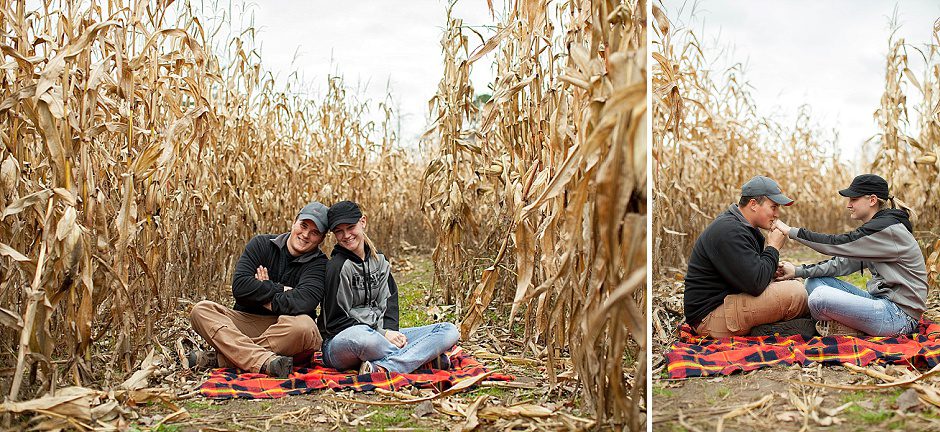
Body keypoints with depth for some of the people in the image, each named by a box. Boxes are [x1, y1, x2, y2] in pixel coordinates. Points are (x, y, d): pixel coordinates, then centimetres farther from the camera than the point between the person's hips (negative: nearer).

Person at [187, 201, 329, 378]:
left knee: (303, 325, -36)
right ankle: (266, 361, -43)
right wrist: (282, 290, -10)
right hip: (246, 322, 3)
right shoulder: (262, 244, 6)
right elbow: (239, 286, -9)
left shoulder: (318, 263, -1)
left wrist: (267, 301, -11)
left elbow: (304, 301, -21)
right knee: (201, 310, -20)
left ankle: (219, 358, -30)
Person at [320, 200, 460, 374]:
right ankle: (424, 357, -27)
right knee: (359, 335, -45)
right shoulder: (337, 267, -7)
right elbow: (335, 321, -11)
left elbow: (389, 300, 10)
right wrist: (382, 334, -16)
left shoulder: (378, 260, 14)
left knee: (449, 330, -9)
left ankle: (383, 367, -31)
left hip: (379, 336, 7)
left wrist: (390, 331, -12)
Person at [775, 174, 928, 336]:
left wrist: (791, 231, -15)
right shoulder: (876, 227, 15)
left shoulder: (887, 229, -16)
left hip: (900, 315, -10)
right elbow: (844, 262, 8)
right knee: (814, 282, 6)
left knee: (820, 298, -28)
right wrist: (799, 271, -2)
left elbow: (837, 244, -20)